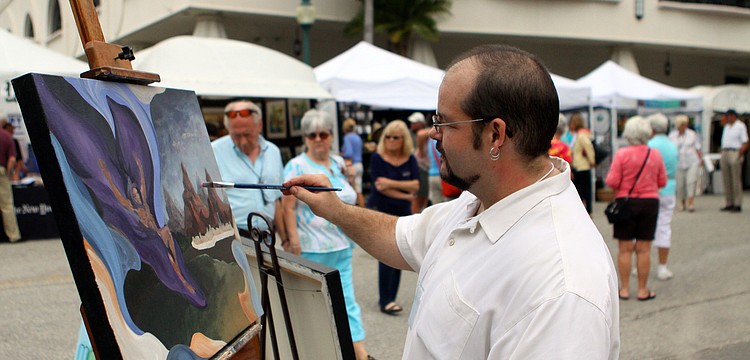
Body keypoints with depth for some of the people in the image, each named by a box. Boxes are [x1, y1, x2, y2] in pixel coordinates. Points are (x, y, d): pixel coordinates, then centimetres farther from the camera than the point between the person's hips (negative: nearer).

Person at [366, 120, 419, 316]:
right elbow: (380, 186, -14)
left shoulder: (410, 159, 5)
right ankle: (386, 301, -5)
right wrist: (406, 195, -12)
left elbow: (415, 185, -6)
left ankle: (389, 298, 14)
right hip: (380, 212, -4)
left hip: (403, 213, 4)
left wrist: (391, 184, -18)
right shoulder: (377, 158, -6)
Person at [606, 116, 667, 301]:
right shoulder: (655, 154, -1)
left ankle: (625, 289, 11)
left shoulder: (622, 154, -11)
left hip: (626, 202, -2)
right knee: (644, 249, 7)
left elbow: (612, 181, -14)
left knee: (625, 248, 6)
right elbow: (662, 182, 6)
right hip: (650, 202, 2)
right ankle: (642, 290, 13)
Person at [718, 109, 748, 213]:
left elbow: (745, 143, -7)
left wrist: (739, 154, -18)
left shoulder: (740, 126, -1)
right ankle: (728, 204, 11)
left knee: (736, 180, -7)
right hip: (724, 153, 7)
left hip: (735, 153, -7)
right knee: (726, 180, 6)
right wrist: (722, 154, 11)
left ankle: (737, 205, -4)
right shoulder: (726, 126, 20)